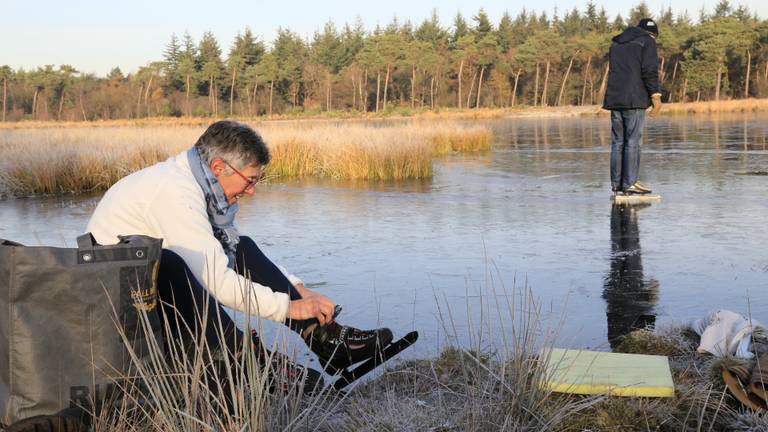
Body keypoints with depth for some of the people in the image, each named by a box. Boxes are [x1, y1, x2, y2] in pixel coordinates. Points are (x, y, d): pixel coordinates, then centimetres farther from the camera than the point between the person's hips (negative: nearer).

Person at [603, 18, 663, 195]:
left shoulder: (617, 43, 22)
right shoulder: (647, 41, 1)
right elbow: (650, 71, -11)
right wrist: (655, 95, -12)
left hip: (614, 99, 6)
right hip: (634, 100, -6)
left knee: (618, 141, 7)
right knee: (633, 141, -5)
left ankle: (616, 183, 6)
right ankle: (630, 183, -8)